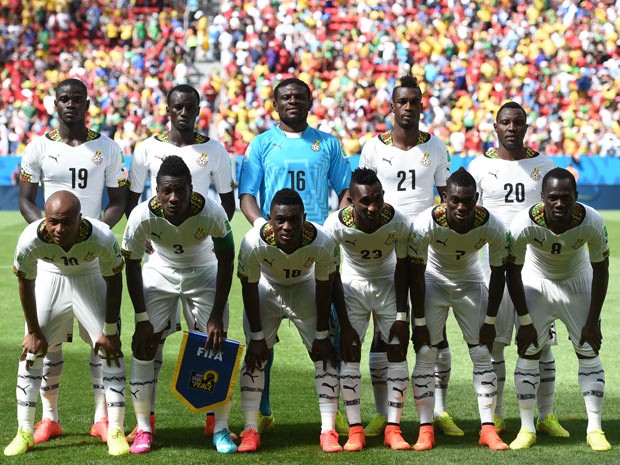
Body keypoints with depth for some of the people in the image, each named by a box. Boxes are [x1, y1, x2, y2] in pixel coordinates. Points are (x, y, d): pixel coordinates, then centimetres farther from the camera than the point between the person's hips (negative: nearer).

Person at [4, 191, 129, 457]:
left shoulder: (102, 238, -36)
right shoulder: (30, 240, -34)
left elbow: (114, 282, -18)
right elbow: (25, 284, -15)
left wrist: (110, 331, -12)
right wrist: (33, 331, -7)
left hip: (92, 280, -1)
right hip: (52, 278, 1)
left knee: (111, 349, -8)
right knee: (31, 351, -3)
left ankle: (115, 431, 1)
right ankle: (24, 432, 6)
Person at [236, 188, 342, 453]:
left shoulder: (322, 244, -35)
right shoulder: (254, 243, -37)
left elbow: (324, 289, -18)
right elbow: (249, 289, -20)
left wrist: (322, 335, -12)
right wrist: (257, 336, -16)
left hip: (305, 288, 1)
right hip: (266, 287, 0)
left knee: (325, 354, -5)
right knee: (254, 356, -7)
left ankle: (328, 431, 3)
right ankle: (250, 431, 3)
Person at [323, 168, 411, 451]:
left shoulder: (398, 223, -28)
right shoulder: (336, 225, -28)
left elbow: (402, 268, -12)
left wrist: (401, 316, -11)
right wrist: (344, 322, -15)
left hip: (388, 284, 0)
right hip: (352, 285, 0)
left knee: (397, 352, -5)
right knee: (349, 354, -7)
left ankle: (393, 428, 2)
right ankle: (355, 429, -2)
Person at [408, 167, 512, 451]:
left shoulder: (491, 226, -27)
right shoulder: (426, 224, -32)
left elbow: (498, 274, -13)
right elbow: (416, 274, -20)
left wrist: (490, 321, -10)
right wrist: (419, 322, -17)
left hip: (471, 283, 2)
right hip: (433, 282, -1)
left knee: (482, 355, -2)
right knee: (425, 356, -7)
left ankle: (488, 429, 3)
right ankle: (426, 429, -1)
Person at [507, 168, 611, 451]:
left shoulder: (592, 223, -31)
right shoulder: (524, 224, -34)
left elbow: (600, 271, -15)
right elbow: (513, 272, -18)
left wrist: (593, 321, -12)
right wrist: (524, 321, -15)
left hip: (577, 281, 1)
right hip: (536, 281, -1)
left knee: (589, 353, 0)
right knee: (528, 353, -5)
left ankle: (595, 429, 8)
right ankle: (527, 429, 4)